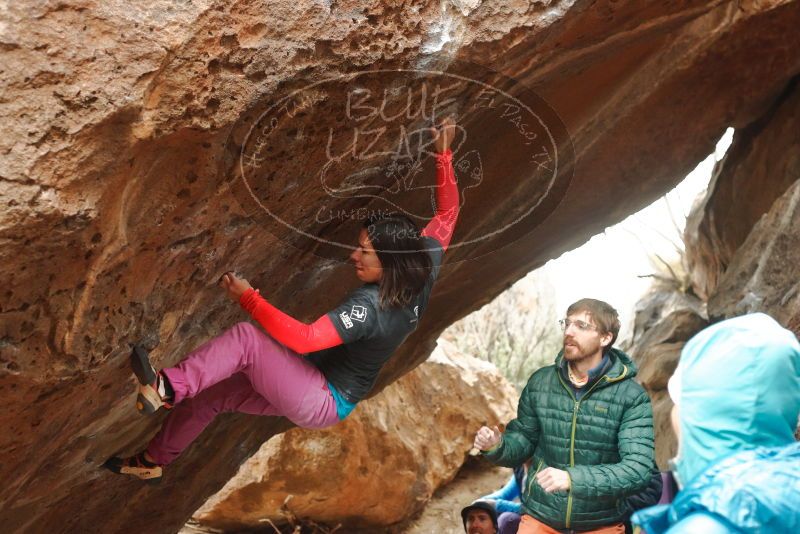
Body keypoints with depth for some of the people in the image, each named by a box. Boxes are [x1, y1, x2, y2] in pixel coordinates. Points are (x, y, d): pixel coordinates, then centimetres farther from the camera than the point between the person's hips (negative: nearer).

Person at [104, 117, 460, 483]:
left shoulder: (368, 306, -30)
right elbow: (447, 215, 3)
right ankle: (150, 463, 31)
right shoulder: (421, 275, -6)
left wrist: (248, 298, -31)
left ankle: (166, 388, -37)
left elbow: (304, 339, -37)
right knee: (208, 396, 15)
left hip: (320, 403, -9)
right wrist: (444, 155, 4)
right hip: (330, 398, 9)